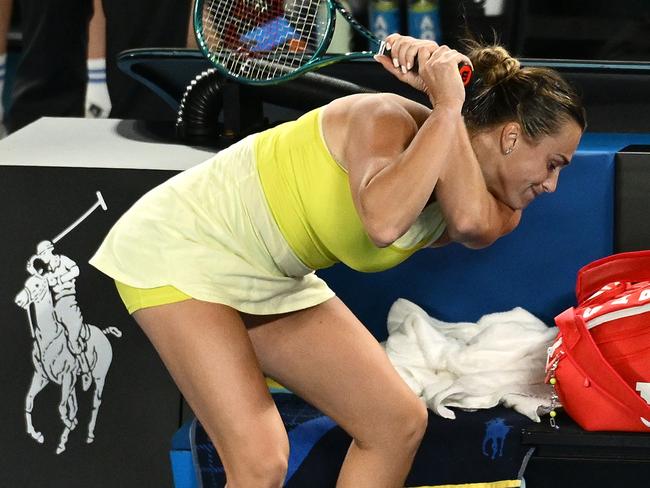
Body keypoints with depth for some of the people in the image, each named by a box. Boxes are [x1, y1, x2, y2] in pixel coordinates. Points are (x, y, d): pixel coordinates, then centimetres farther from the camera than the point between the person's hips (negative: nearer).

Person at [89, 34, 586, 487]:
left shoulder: (464, 200, -2)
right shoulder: (386, 120, -24)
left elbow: (476, 226, -29)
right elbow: (383, 220, -45)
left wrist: (448, 106, -30)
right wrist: (446, 108, -37)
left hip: (273, 282, 9)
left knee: (399, 423, 3)